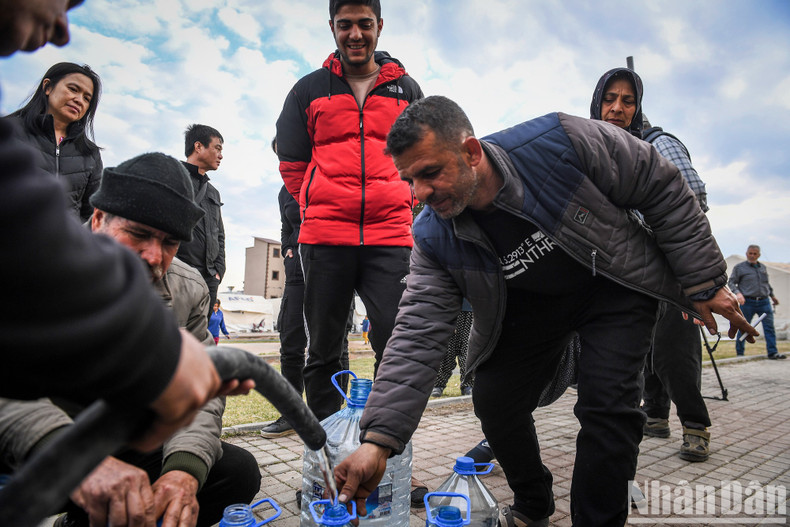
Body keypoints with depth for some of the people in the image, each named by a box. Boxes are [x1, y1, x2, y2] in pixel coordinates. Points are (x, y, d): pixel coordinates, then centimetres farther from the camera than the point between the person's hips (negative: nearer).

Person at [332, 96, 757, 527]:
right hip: (530, 303, 3)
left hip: (616, 287, -2)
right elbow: (417, 335, -23)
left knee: (607, 405, -17)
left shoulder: (562, 142, -31)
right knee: (494, 402, -1)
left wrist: (704, 281, -12)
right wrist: (379, 439, -31)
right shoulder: (433, 239, -22)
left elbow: (663, 188, -17)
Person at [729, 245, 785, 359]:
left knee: (769, 327, -4)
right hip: (747, 302, -4)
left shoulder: (763, 267, 17)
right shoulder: (739, 267, 3)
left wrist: (772, 296, 30)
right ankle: (739, 353, 11)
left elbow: (767, 283, 29)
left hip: (764, 302, 4)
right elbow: (732, 282, -2)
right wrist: (737, 293, -17)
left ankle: (773, 352, 0)